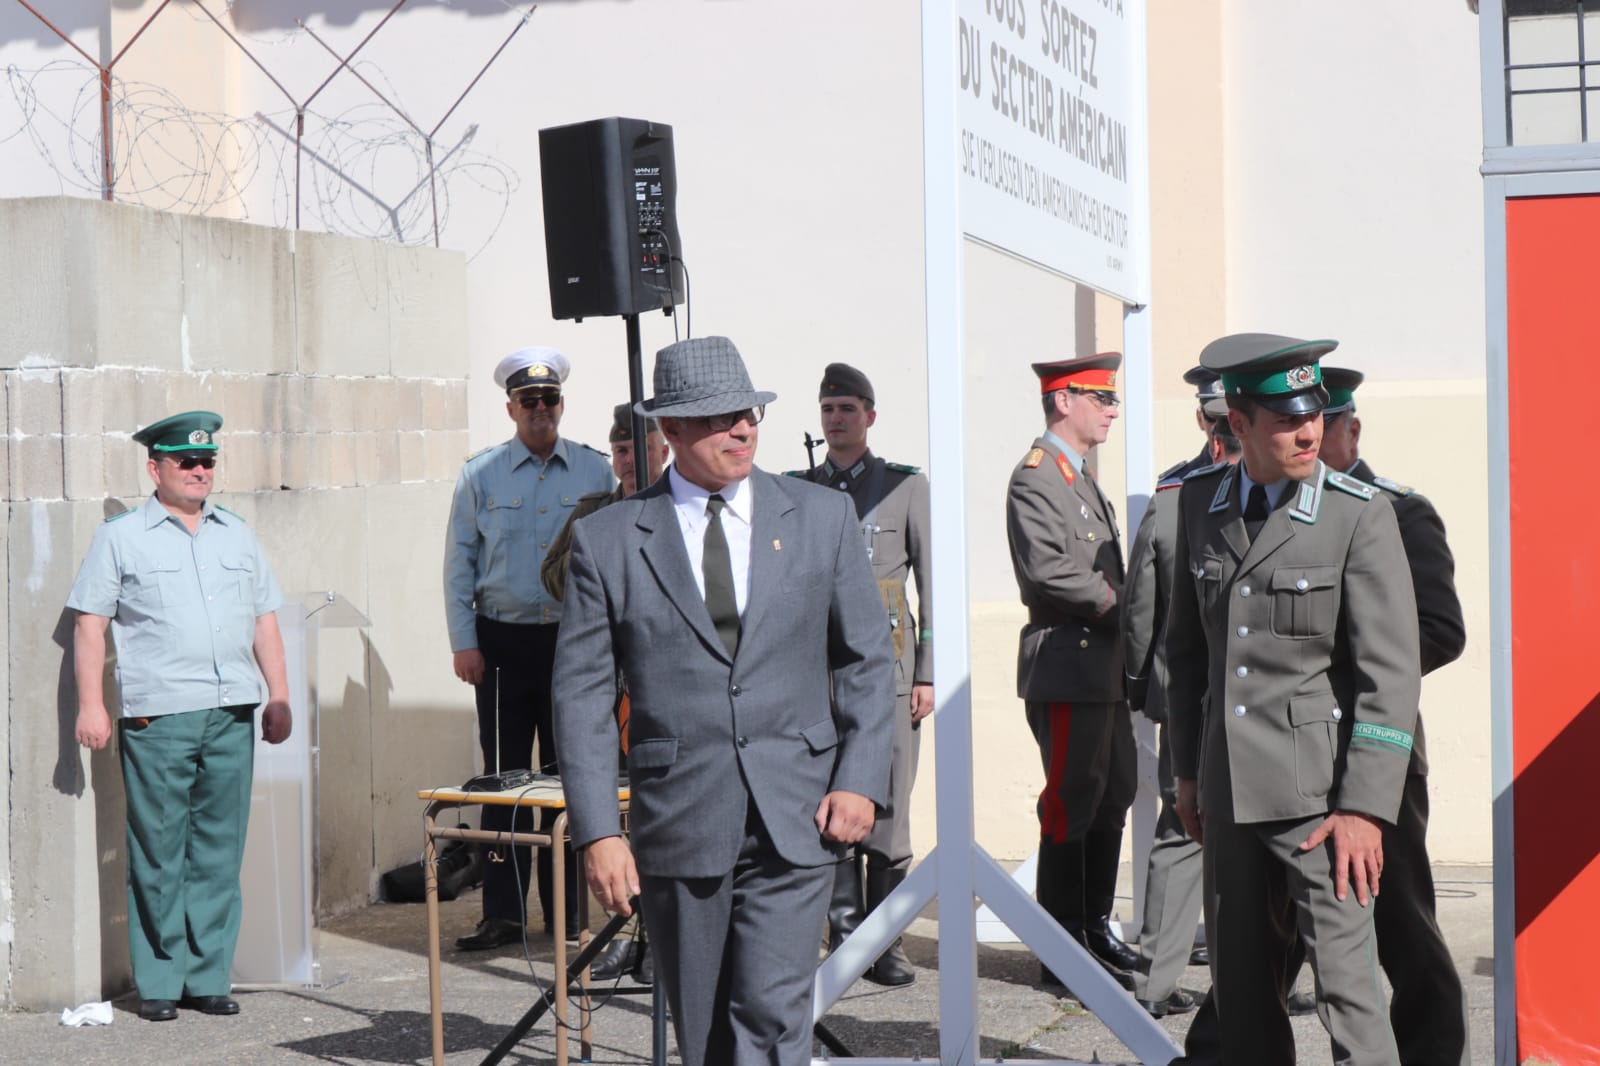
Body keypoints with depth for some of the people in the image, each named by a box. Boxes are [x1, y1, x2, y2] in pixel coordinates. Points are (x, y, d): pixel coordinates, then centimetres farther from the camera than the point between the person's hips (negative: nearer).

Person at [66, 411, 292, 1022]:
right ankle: (158, 982, 7)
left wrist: (279, 698, 13)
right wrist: (91, 705, -6)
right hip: (157, 718, -4)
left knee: (219, 852, 5)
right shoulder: (120, 537, 5)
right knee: (158, 855, -2)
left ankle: (208, 978, 13)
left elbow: (264, 622, 19)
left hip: (232, 715, 4)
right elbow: (90, 625, 2)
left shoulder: (236, 535, 17)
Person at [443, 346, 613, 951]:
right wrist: (463, 643, -1)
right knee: (504, 778, 0)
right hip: (503, 641, 0)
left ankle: (566, 910, 13)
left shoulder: (595, 472, 5)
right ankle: (503, 913, 4)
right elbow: (459, 562, 6)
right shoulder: (481, 475, 5)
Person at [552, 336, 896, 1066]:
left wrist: (861, 781, -3)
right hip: (678, 824, 0)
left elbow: (868, 659, 10)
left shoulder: (822, 519, 6)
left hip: (795, 820, 0)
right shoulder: (607, 540, 1)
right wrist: (597, 831, -6)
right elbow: (581, 693, 1)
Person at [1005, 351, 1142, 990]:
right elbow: (1047, 570, -22)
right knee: (1072, 806, -5)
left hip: (1105, 667, 10)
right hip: (1067, 668, -10)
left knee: (1113, 799, 13)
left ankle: (1096, 930, 24)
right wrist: (1124, 607, -14)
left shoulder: (1082, 479, 20)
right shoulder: (1035, 478, -11)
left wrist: (1125, 615, 8)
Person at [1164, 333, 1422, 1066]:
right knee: (1239, 984, 12)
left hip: (1318, 785, -5)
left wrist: (1365, 807, -17)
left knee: (1346, 978, -8)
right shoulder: (1201, 501, 6)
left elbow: (1391, 671, -12)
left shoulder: (1360, 514, -10)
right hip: (1229, 782, 5)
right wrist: (1187, 769, 15)